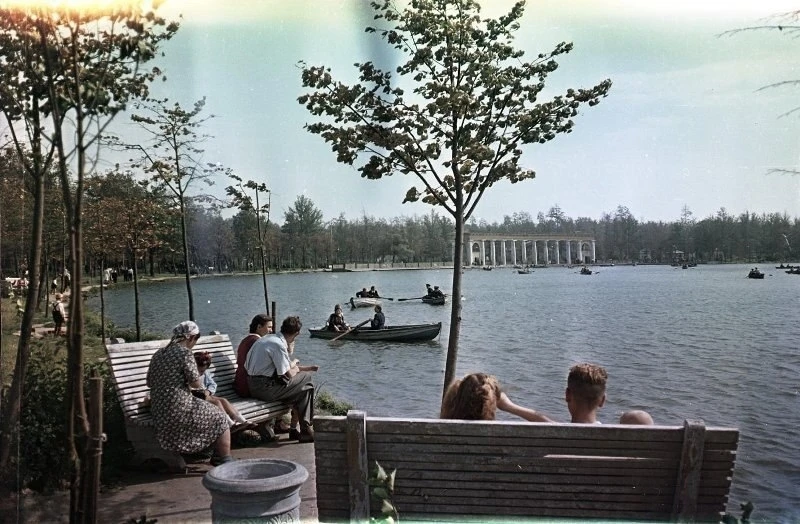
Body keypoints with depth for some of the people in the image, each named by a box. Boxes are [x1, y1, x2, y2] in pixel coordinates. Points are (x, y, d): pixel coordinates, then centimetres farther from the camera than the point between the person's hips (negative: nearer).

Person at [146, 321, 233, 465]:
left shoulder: (158, 354, 10)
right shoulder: (185, 352, -15)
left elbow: (149, 382, 16)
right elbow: (196, 383, -14)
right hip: (178, 409, -9)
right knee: (220, 418, 11)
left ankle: (216, 458, 29)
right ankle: (225, 461, 14)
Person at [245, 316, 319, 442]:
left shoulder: (269, 338, 13)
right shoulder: (278, 344, -18)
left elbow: (284, 367, 20)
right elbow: (288, 374, -15)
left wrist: (309, 368, 22)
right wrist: (294, 364, 7)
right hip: (264, 388, -10)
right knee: (306, 387, -1)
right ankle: (306, 431, 7)